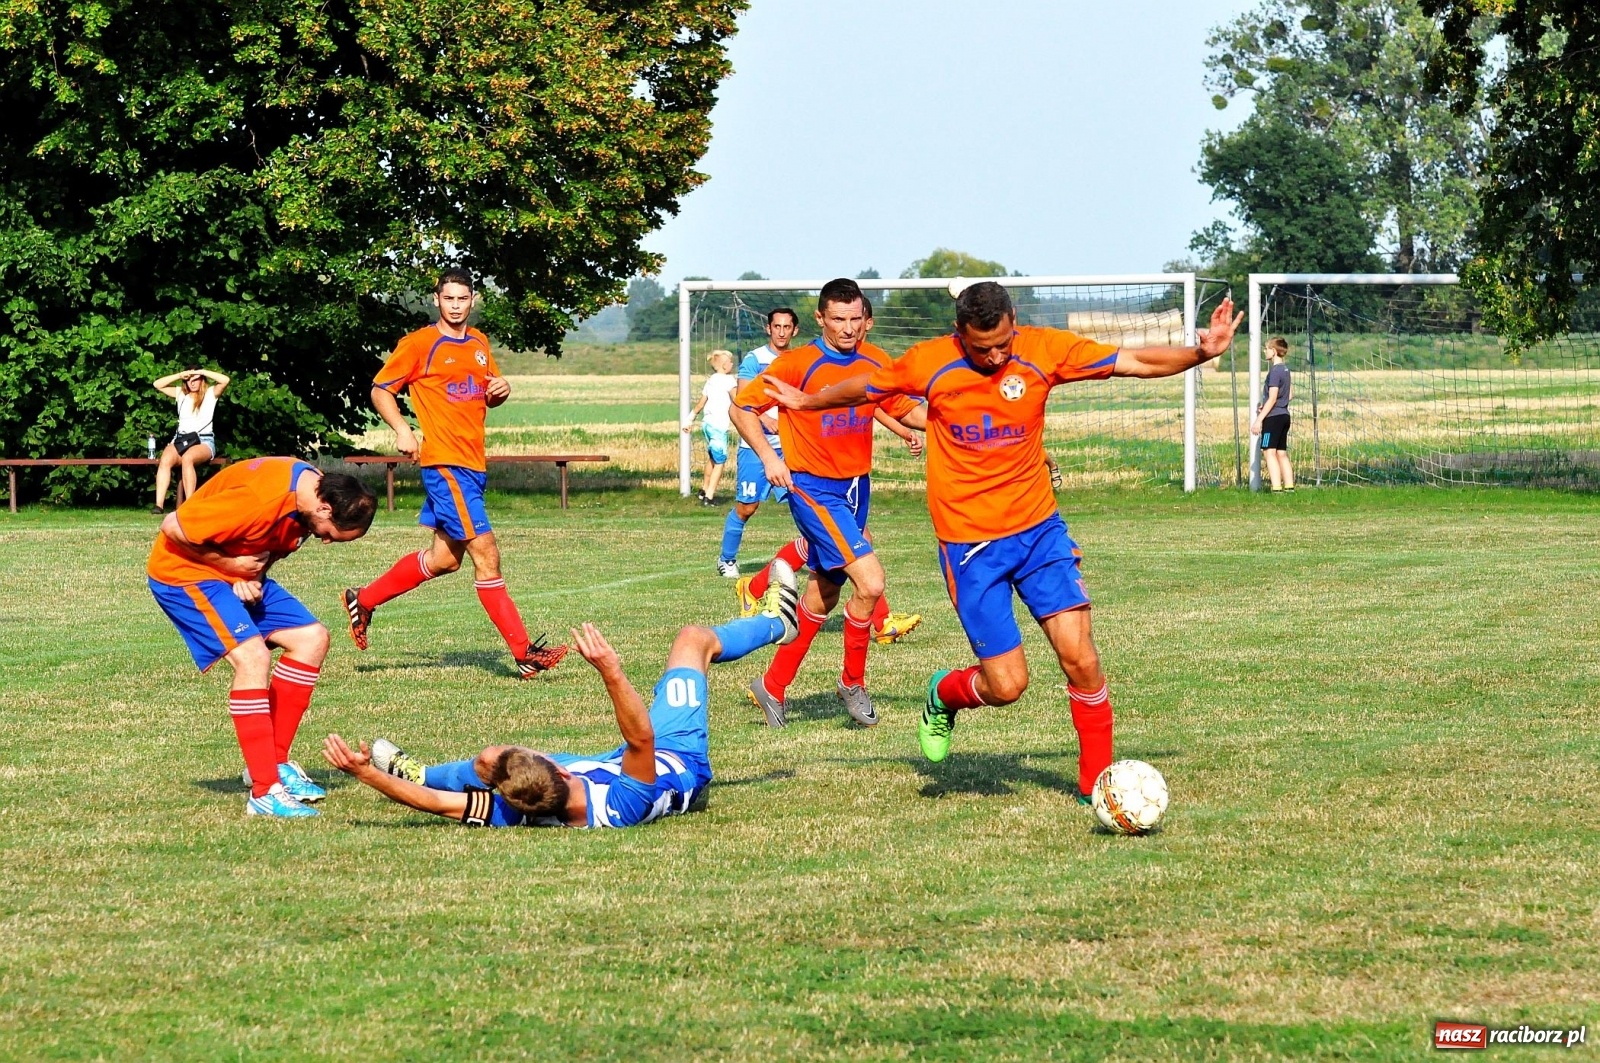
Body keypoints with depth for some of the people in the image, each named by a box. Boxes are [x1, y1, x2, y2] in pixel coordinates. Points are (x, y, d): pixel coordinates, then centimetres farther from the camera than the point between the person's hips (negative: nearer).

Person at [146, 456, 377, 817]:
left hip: (239, 571, 9)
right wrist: (230, 564, -17)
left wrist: (251, 574, -9)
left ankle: (274, 760, 10)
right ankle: (265, 791, -21)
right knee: (253, 657, -24)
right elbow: (173, 528, -27)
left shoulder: (314, 490, -5)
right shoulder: (262, 498, -33)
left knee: (312, 638, 3)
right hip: (184, 570, -9)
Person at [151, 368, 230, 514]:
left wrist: (201, 372, -5)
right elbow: (158, 385, 13)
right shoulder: (180, 394, 20)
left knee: (187, 458, -37)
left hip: (204, 441, -3)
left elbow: (225, 380, -8)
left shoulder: (210, 393, 9)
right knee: (165, 459, -30)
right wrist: (180, 375, 4)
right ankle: (159, 504, -41)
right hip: (180, 440, 3)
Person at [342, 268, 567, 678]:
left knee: (444, 557, 15)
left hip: (474, 465, 8)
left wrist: (501, 389, 3)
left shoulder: (479, 344, 15)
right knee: (485, 552, -11)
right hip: (444, 462, -8)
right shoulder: (419, 344, -5)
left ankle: (363, 599, 31)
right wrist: (401, 430, -16)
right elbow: (380, 388, -1)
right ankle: (525, 653, -11)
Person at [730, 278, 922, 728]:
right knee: (870, 582, -19)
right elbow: (742, 407, -8)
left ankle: (773, 686, 30)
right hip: (814, 488, -7)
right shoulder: (799, 364, -13)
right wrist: (768, 456, -19)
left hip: (857, 488, 7)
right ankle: (853, 682, 0)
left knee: (823, 596, 16)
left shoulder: (876, 363, 2)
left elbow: (904, 409, 14)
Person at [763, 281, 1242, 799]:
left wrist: (1200, 352, -19)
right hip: (969, 542, -2)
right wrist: (807, 401, 25)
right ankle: (944, 695, 30)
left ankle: (1097, 782, 8)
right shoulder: (929, 363, -8)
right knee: (1006, 684, -5)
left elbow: (1136, 362, -5)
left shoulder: (1045, 349, -7)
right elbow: (865, 388, 11)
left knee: (1079, 656, -10)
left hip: (1039, 528, 2)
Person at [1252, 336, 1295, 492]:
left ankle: (1276, 488, -17)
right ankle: (1289, 487, 9)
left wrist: (1259, 420, -17)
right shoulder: (1285, 370, 13)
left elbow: (1272, 398, -18)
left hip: (1273, 417, -9)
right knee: (1282, 453, 11)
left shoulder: (1275, 371, -14)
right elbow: (1290, 395, 21)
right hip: (1284, 415, 9)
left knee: (1269, 452, -9)